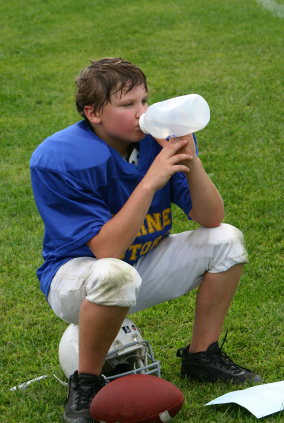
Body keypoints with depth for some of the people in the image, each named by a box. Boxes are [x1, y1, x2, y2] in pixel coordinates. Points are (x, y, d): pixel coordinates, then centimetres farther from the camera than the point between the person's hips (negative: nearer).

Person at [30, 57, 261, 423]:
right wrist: (151, 181, -36)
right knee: (115, 274, -40)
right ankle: (85, 383, -16)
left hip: (144, 264, 6)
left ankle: (200, 356, 8)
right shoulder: (55, 160, -26)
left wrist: (192, 163, -28)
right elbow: (106, 249, -32)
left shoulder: (160, 136, -11)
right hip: (76, 274, -6)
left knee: (226, 240, -6)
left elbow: (211, 219, -11)